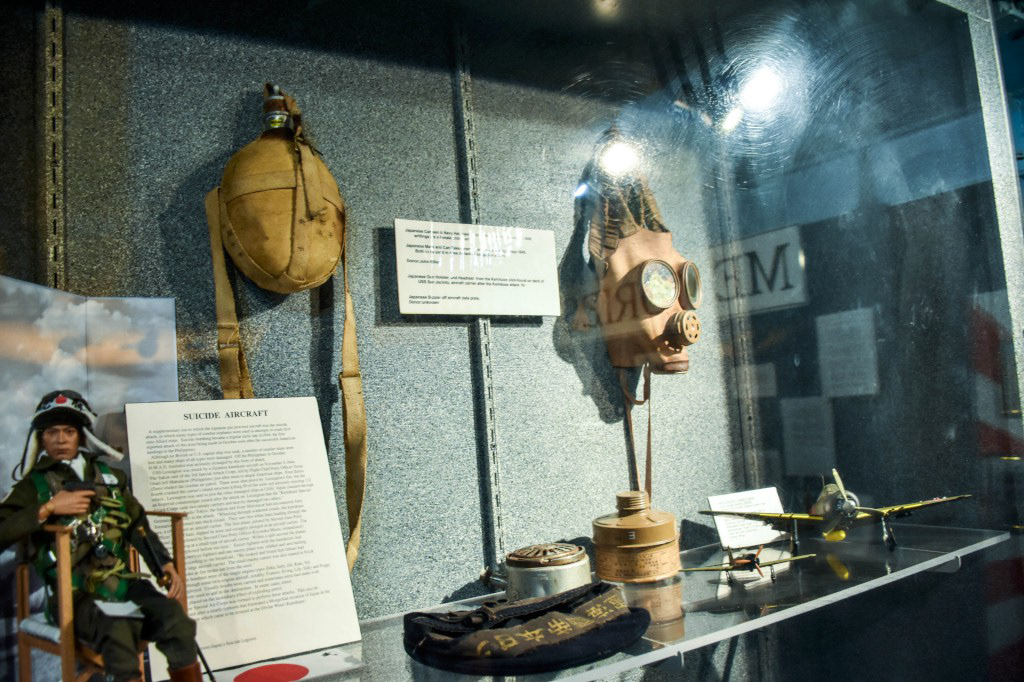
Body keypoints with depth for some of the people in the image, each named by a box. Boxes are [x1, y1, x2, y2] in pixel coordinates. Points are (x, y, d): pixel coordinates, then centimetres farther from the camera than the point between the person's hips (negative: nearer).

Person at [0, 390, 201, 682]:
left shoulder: (110, 476, 17)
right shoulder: (34, 485, 7)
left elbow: (138, 527, 15)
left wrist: (166, 566, 1)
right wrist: (48, 509, -12)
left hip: (123, 582, 3)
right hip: (74, 595, -3)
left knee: (177, 622, -23)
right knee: (119, 633, -33)